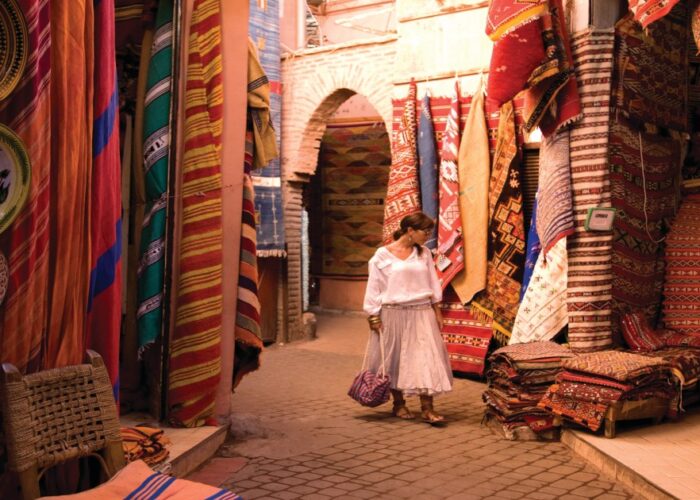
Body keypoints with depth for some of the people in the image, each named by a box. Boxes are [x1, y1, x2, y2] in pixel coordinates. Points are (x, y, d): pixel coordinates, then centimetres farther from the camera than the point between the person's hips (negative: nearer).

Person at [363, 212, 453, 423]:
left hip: (421, 313, 3)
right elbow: (374, 287, -3)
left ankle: (427, 408, -4)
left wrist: (437, 311, 8)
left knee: (426, 358, -6)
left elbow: (433, 283, 11)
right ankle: (399, 404, 23)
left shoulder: (424, 254, 7)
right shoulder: (383, 255, -6)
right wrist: (374, 316, -6)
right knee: (395, 359, 8)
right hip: (393, 314, -3)